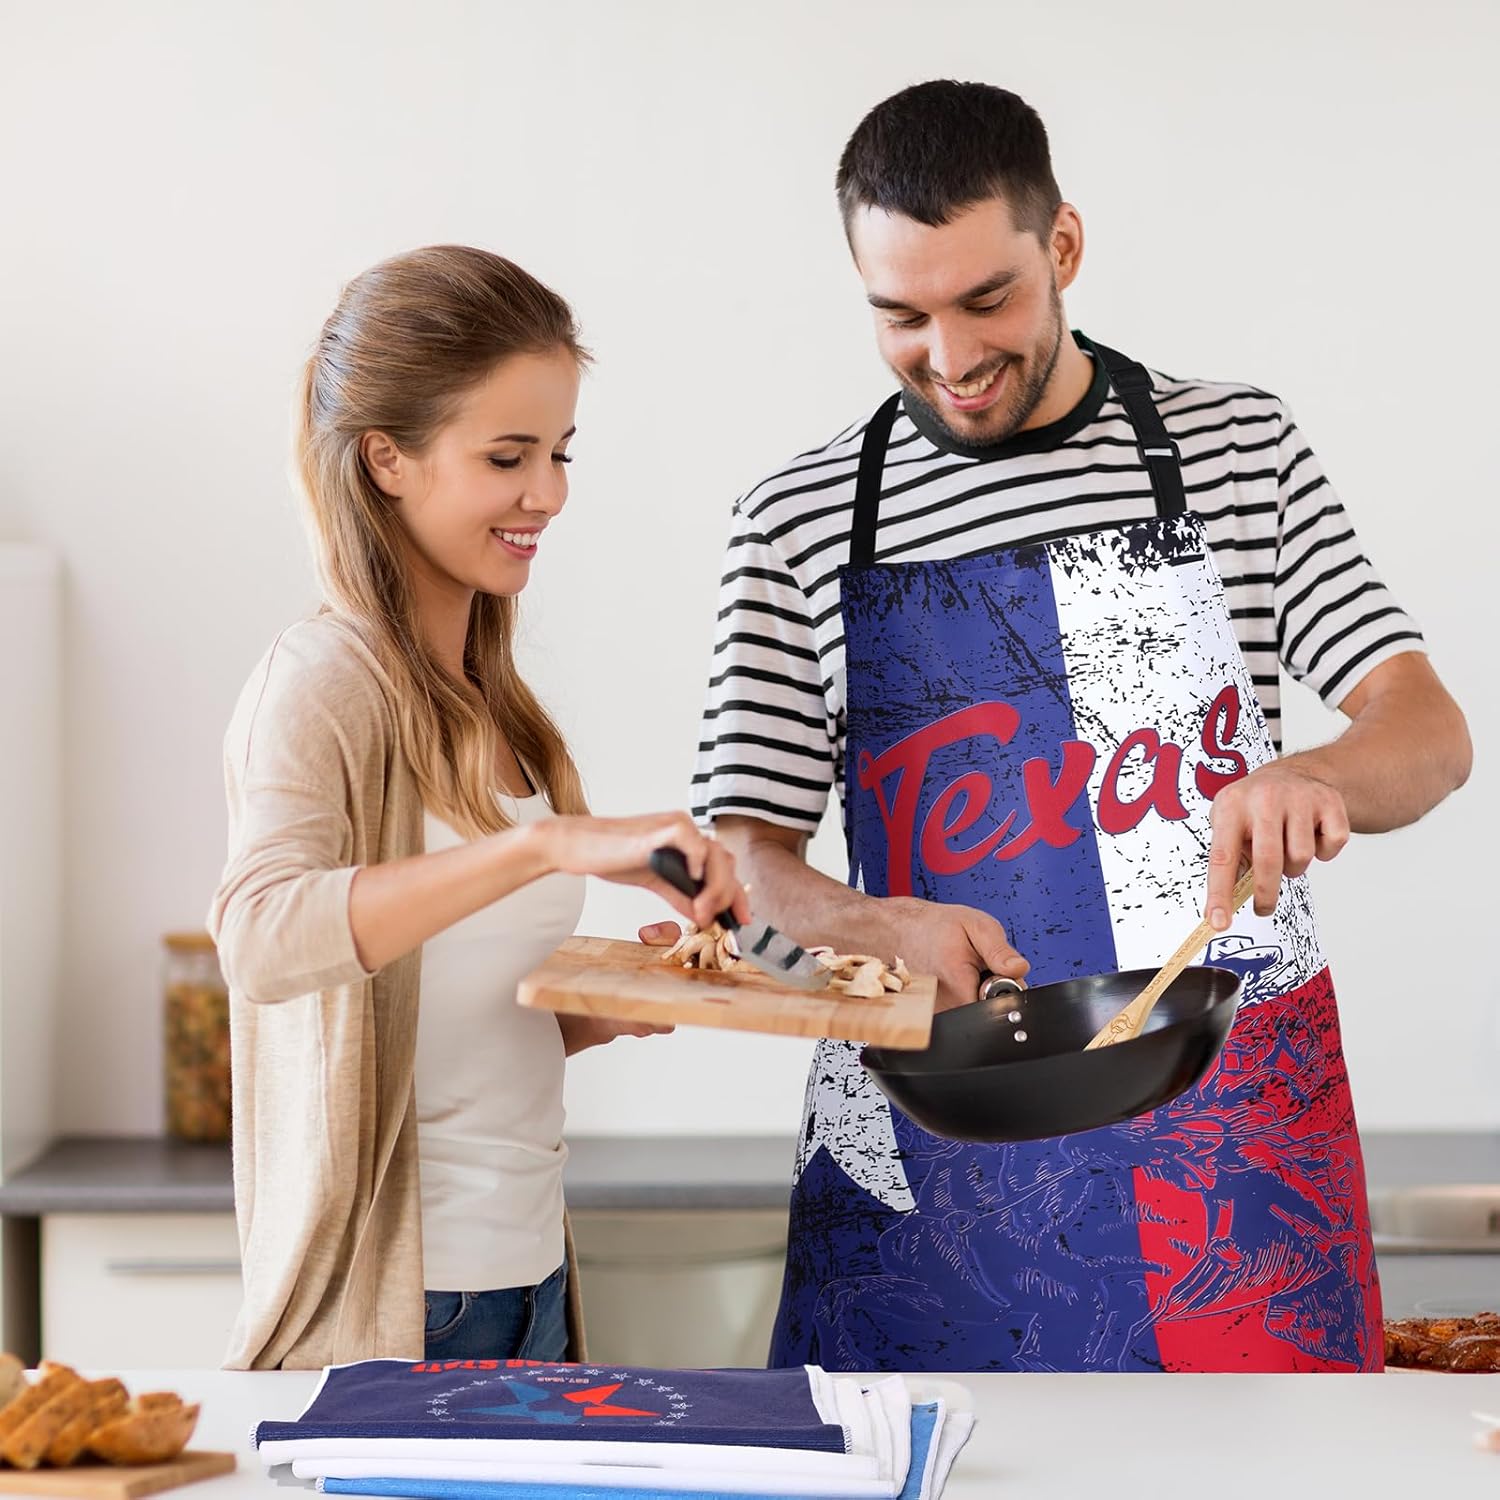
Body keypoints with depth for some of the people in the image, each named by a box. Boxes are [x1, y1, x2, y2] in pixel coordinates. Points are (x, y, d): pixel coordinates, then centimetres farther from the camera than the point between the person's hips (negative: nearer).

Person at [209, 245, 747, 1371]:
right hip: (397, 1301, -8)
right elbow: (263, 938, -31)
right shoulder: (324, 683, -12)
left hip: (525, 1271, 8)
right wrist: (554, 842, -38)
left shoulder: (483, 698, 13)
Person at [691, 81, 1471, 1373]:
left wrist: (1318, 780, -24)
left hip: (1228, 1130, 0)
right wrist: (882, 929, -20)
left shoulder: (1240, 450, 4)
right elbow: (748, 863, 1)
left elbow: (1429, 732, -1)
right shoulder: (801, 523, 3)